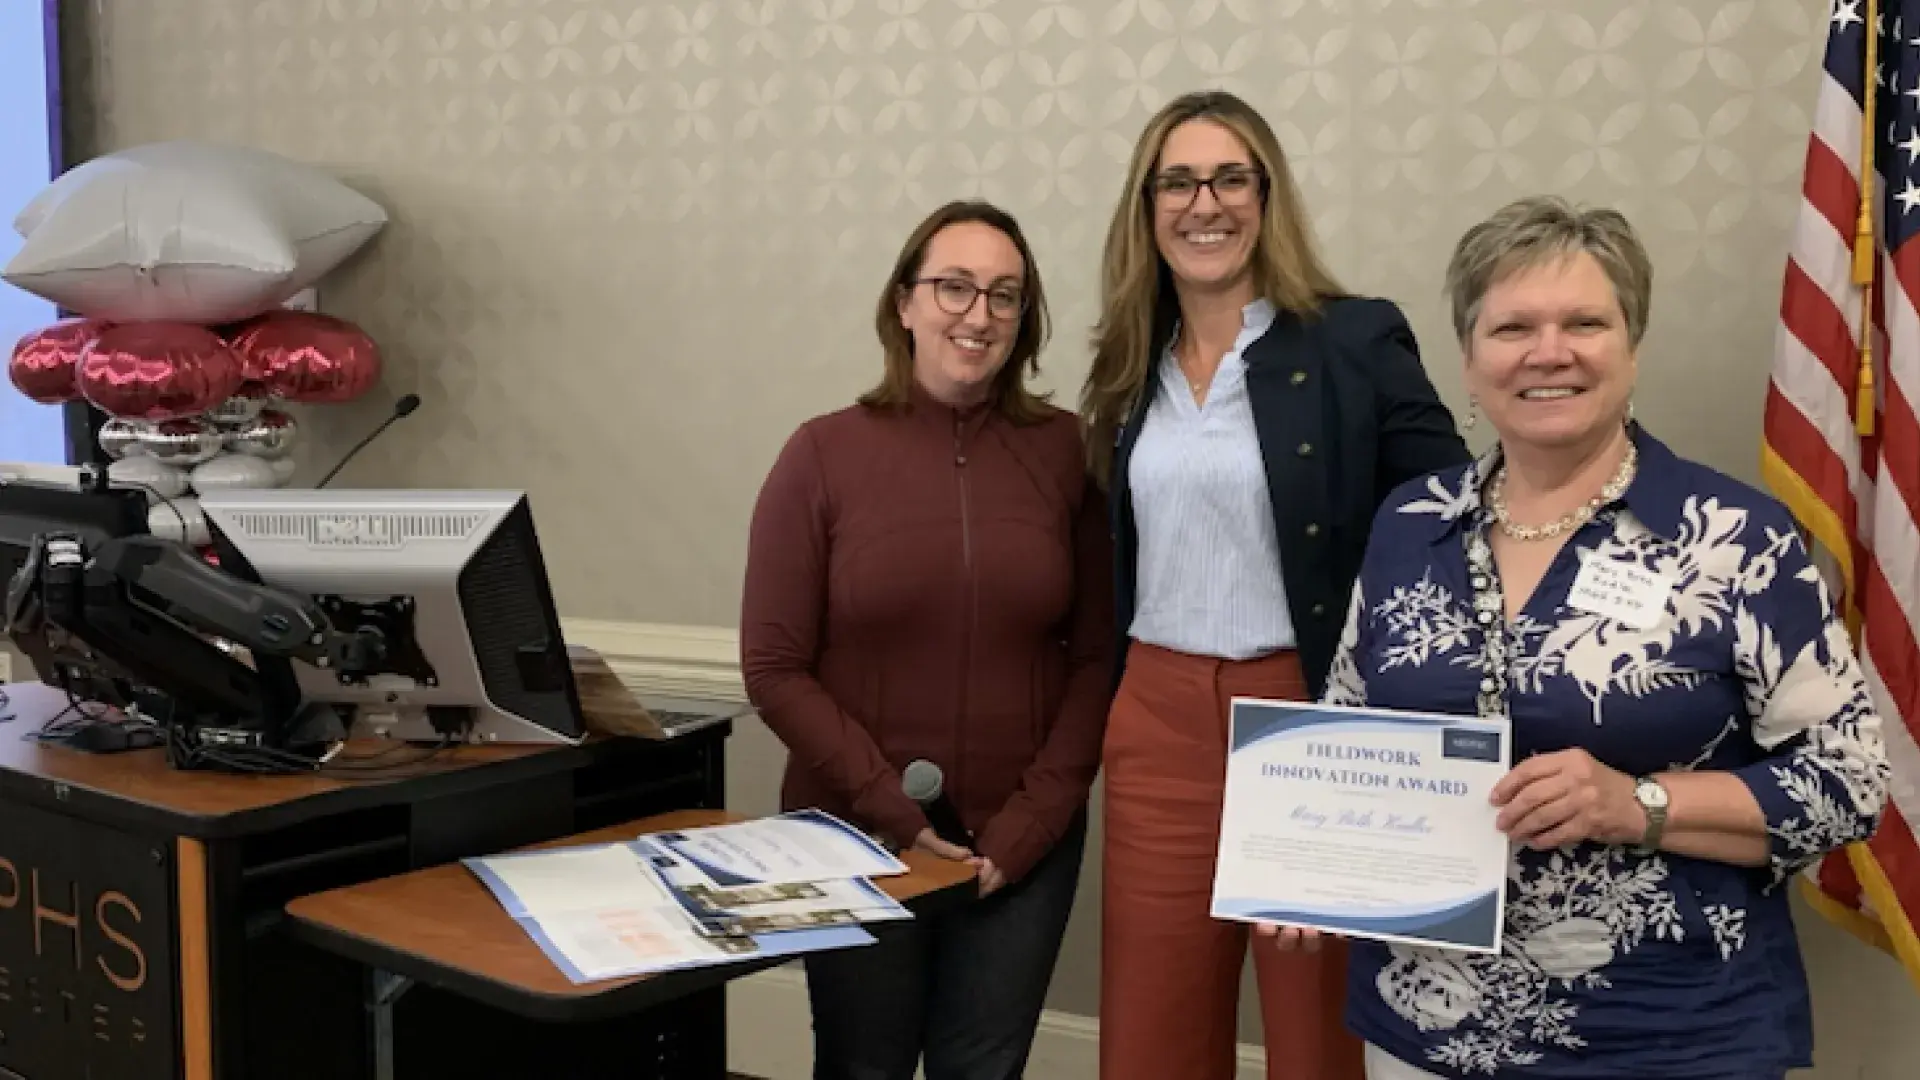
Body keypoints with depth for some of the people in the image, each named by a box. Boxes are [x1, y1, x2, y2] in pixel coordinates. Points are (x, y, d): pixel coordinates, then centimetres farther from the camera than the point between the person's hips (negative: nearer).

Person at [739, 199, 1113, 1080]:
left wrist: (1033, 818, -10)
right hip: (857, 837, -1)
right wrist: (891, 809, -13)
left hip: (1023, 845, 1)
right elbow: (775, 668, -7)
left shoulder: (1066, 451, -1)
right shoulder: (824, 454, -5)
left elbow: (1098, 656, -1)